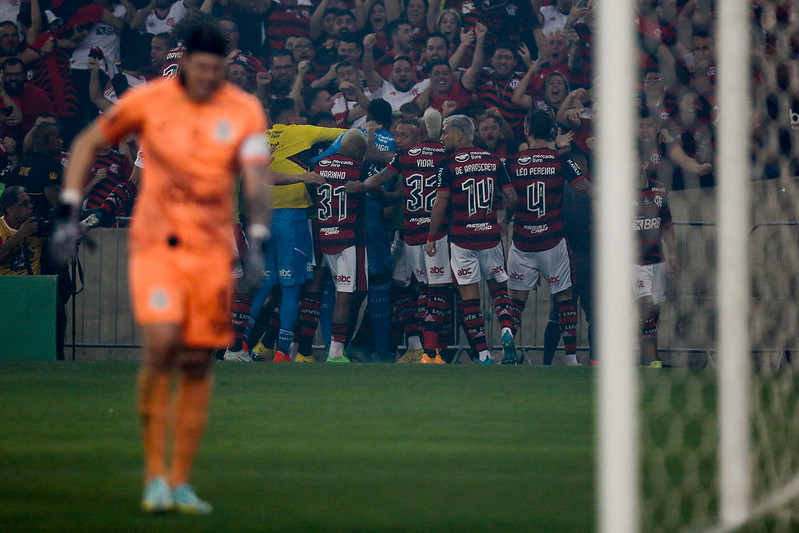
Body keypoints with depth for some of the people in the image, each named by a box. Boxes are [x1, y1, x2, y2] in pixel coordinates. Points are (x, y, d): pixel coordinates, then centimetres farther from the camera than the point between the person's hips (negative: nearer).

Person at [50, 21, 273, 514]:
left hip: (212, 251, 2)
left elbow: (258, 181, -10)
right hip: (155, 246, -2)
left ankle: (180, 483, 14)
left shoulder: (245, 112, -2)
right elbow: (88, 143, 9)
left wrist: (258, 241, -25)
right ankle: (155, 471, -9)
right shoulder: (148, 101, -3)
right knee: (161, 345, -21)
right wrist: (69, 212, 2)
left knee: (197, 364, 3)